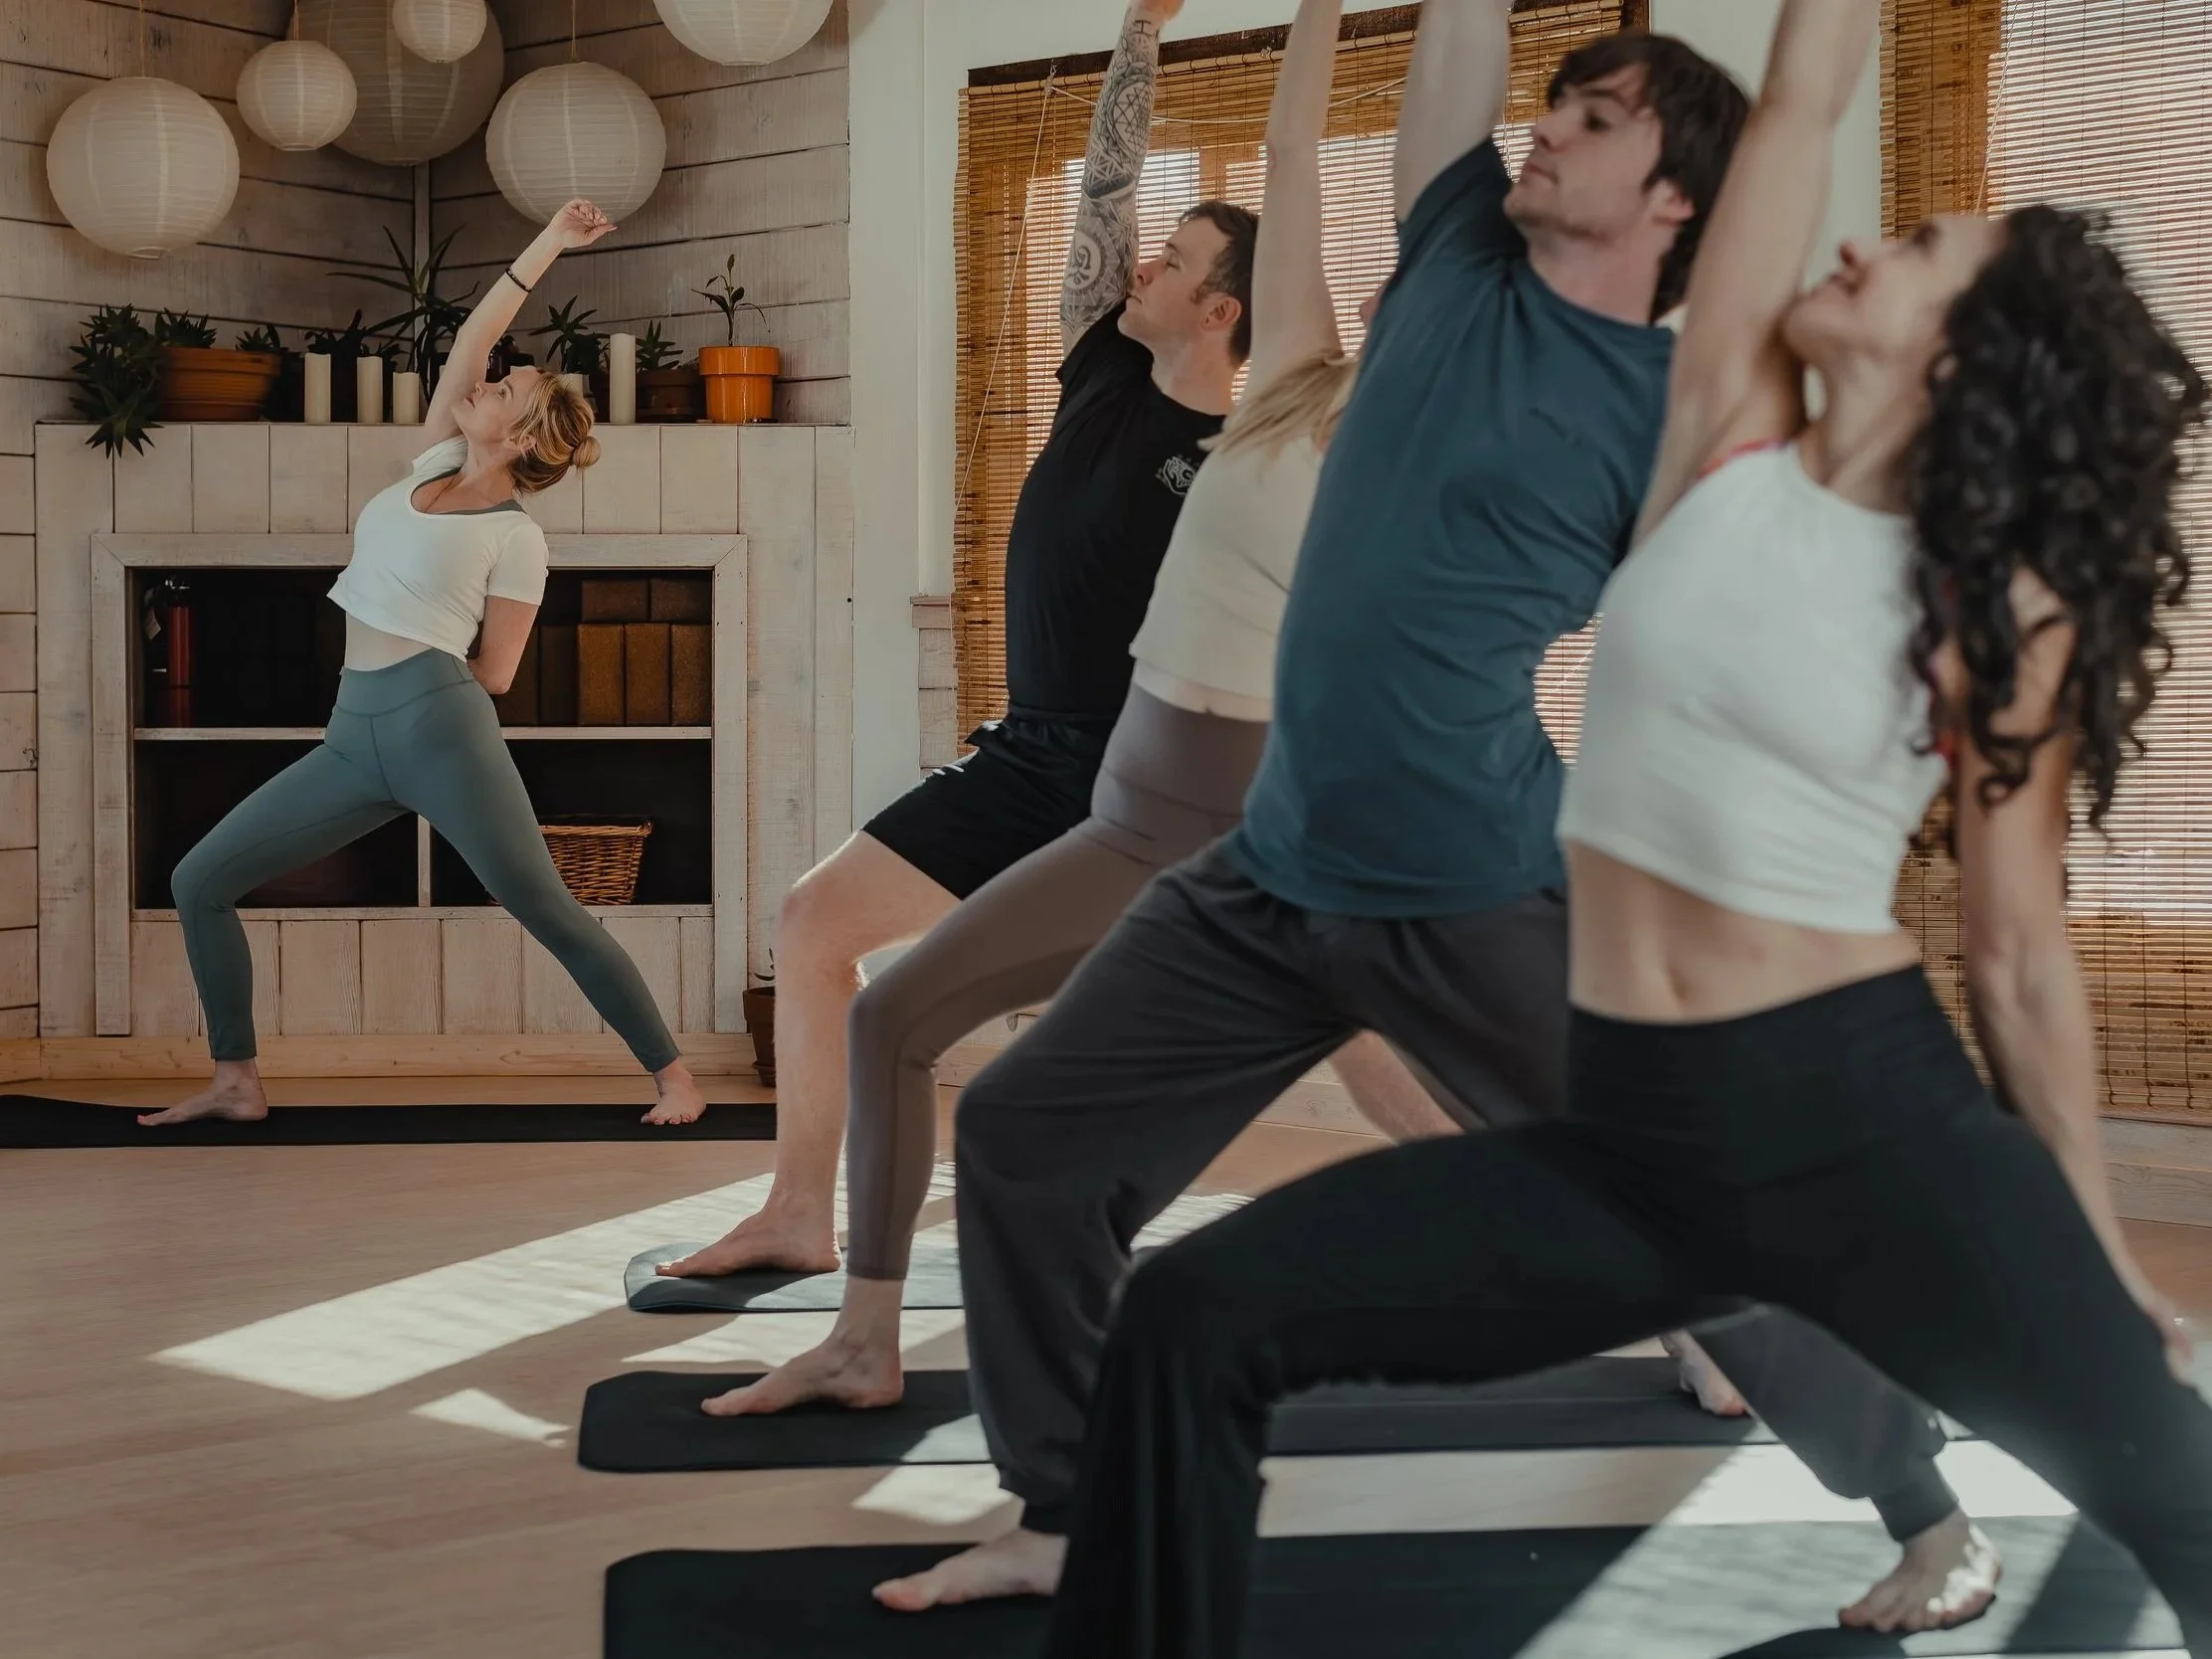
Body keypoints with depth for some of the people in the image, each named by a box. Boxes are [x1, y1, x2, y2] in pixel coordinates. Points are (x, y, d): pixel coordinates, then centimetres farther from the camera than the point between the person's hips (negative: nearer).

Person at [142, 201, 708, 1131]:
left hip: (439, 722, -7)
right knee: (199, 880, 3)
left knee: (545, 910, -8)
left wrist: (413, 669, 9)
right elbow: (469, 340, 12)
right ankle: (236, 1081, 10)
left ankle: (672, 1073, 0)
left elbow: (494, 674, -4)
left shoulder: (516, 537, -4)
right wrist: (544, 248, 13)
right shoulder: (436, 465, 15)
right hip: (355, 734, 7)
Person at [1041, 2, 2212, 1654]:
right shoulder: (1728, 445, 5)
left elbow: (2023, 957, 3)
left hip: (1872, 1120, -3)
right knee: (1199, 1315, -7)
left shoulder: (2000, 608, -3)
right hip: (1627, 1133, 4)